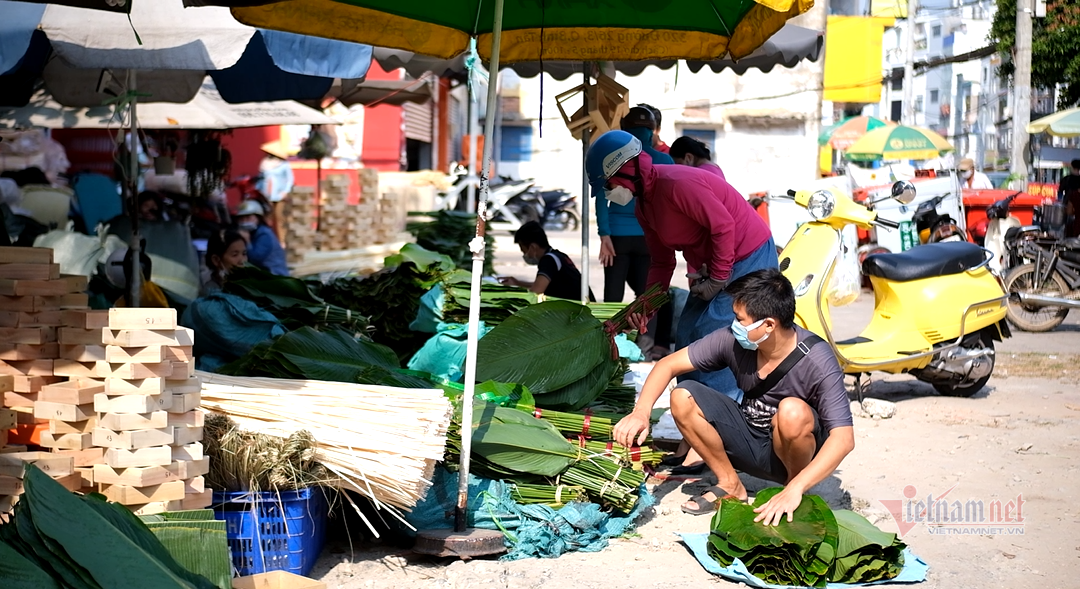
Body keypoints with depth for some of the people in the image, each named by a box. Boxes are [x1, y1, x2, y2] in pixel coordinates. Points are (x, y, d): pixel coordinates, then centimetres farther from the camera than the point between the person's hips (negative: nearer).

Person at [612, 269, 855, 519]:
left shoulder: (817, 362, -27)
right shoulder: (733, 339, -15)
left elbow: (844, 438, -34)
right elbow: (669, 365, -8)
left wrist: (795, 489, -45)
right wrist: (641, 412, -26)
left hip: (798, 450, -4)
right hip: (751, 442, 5)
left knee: (793, 411, -36)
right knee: (683, 398, -15)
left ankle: (794, 483, -7)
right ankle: (730, 485, 1)